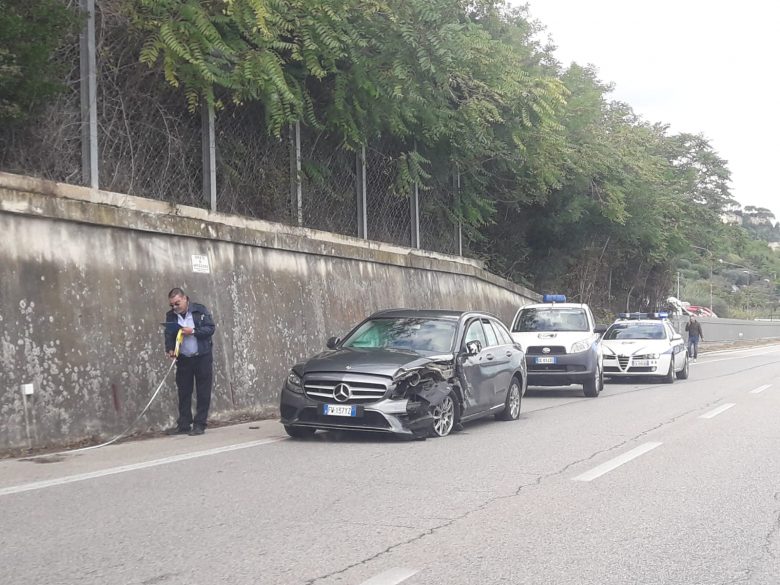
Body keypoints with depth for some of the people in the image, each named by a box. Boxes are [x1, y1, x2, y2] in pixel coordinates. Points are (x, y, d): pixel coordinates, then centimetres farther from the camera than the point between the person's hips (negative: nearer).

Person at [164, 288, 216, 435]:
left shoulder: (200, 310, -6)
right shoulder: (170, 316, 3)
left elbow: (210, 328, -10)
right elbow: (168, 335, 1)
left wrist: (193, 331, -21)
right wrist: (169, 349, -17)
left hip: (202, 358, -3)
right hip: (183, 360, 3)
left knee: (203, 393, 0)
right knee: (184, 393, 6)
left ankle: (200, 425, 5)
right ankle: (183, 425, 12)